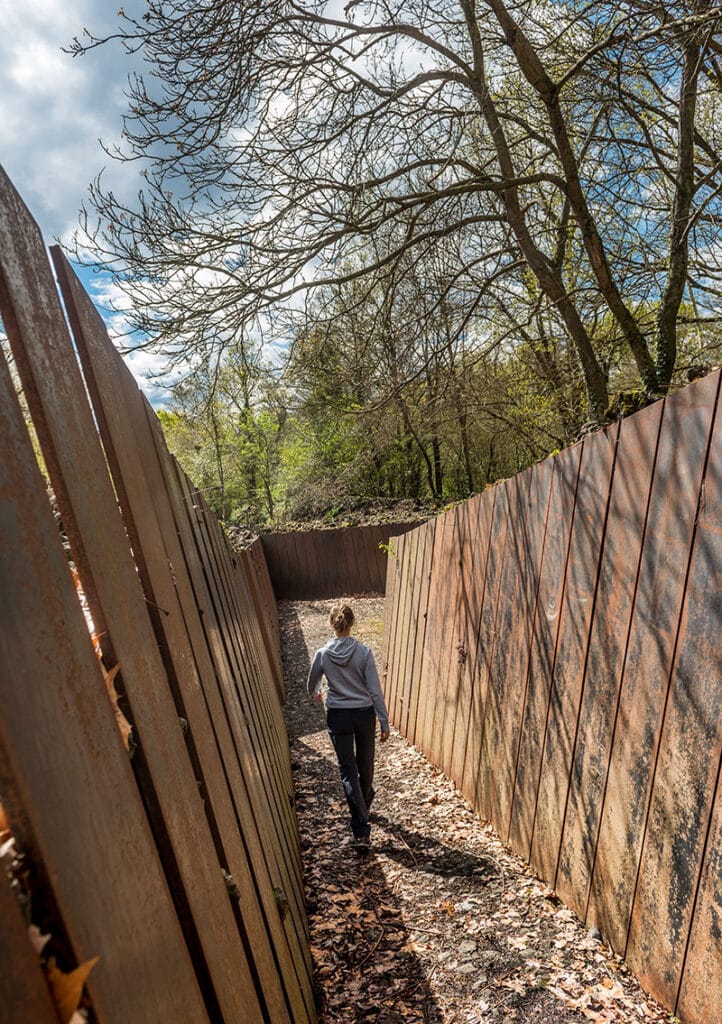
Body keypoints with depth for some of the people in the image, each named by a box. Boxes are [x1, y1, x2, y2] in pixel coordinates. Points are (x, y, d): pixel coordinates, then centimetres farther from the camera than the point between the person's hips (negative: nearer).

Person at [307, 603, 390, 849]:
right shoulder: (364, 652, -13)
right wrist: (384, 722, -2)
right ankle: (363, 806, 48)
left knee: (348, 770, 5)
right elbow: (375, 690, -11)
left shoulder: (322, 655, -9)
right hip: (364, 714, 1)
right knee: (365, 765, 22)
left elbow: (312, 684, 9)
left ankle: (361, 830, -2)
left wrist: (315, 694, 33)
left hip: (338, 717, 0)